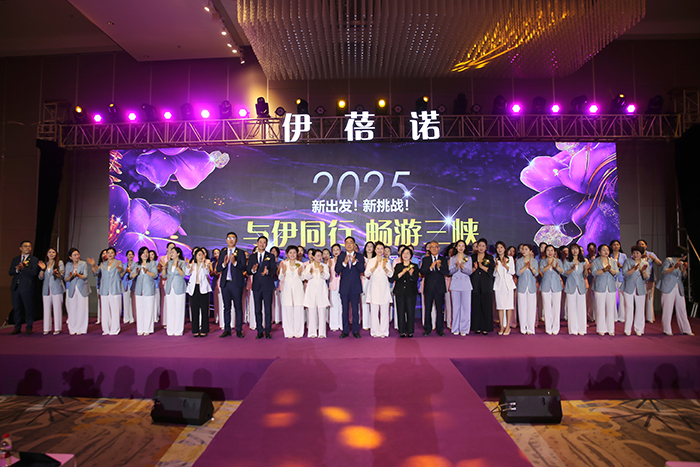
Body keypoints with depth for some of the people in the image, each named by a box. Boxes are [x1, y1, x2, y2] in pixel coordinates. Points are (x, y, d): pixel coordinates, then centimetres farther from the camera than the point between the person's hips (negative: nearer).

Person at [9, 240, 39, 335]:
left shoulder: (34, 259, 2)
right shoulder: (15, 259, 17)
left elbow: (34, 272, -11)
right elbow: (10, 272, 10)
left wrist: (23, 268, -21)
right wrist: (17, 270, -10)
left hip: (27, 287, -5)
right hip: (15, 287, 5)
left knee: (29, 308, -1)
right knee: (16, 308, 9)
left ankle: (29, 327, 9)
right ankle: (17, 327, 19)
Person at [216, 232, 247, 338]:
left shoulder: (241, 253, 3)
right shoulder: (222, 253, 12)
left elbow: (244, 268, -7)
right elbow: (218, 269, 6)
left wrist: (235, 262, -23)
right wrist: (224, 263, -13)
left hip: (237, 283, -3)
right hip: (225, 283, 3)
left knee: (238, 307, 0)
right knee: (226, 307, 8)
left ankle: (239, 330, 7)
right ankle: (227, 330, 16)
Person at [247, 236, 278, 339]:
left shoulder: (271, 256, 6)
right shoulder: (252, 257, 13)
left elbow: (274, 270, -2)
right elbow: (248, 271, 7)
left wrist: (267, 271, -23)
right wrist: (252, 270, -15)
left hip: (267, 286, -2)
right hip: (256, 286, 2)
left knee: (268, 309, -2)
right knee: (258, 310, 5)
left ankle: (268, 331, 5)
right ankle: (259, 331, 12)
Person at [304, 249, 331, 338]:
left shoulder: (324, 266, 9)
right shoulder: (308, 266, 9)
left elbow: (327, 277, -5)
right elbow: (306, 277, -3)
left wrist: (322, 272, -25)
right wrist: (310, 272, -24)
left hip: (321, 290, 0)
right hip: (311, 290, 0)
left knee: (322, 311, -4)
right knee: (312, 311, -1)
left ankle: (322, 332, -1)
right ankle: (312, 332, 5)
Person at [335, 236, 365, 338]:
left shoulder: (359, 257, 4)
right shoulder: (341, 256, 6)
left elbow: (362, 270, -9)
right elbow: (337, 270, -5)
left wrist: (354, 262, -24)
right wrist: (344, 262, -21)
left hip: (355, 287, -1)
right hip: (344, 287, 1)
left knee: (355, 310, 3)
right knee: (345, 310, 7)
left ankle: (356, 331, 12)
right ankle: (345, 331, 15)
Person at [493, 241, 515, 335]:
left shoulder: (510, 259, 7)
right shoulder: (495, 260, 10)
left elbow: (513, 272, 1)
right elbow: (494, 274, 5)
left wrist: (505, 265, -12)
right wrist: (496, 265, -8)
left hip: (507, 283, -1)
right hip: (498, 284, 2)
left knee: (509, 305, -4)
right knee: (500, 306, 0)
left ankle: (508, 327, 2)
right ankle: (502, 327, 7)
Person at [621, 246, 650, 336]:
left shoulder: (645, 264, 9)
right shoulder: (628, 262, 3)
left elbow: (647, 278, -1)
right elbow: (624, 273, -10)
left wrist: (643, 271, -19)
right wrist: (634, 269, -22)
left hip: (640, 290, 2)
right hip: (629, 289, -2)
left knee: (640, 310, 2)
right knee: (629, 309, -3)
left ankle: (639, 330, 13)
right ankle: (628, 330, 4)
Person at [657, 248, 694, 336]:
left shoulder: (682, 263, 19)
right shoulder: (668, 260, 0)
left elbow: (684, 276, 15)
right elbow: (663, 271, -11)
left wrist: (684, 269, -3)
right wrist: (674, 267, -23)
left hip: (679, 289, 7)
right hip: (668, 288, -6)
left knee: (682, 309, 5)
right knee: (667, 309, -4)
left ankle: (685, 329, 11)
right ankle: (667, 330, 1)